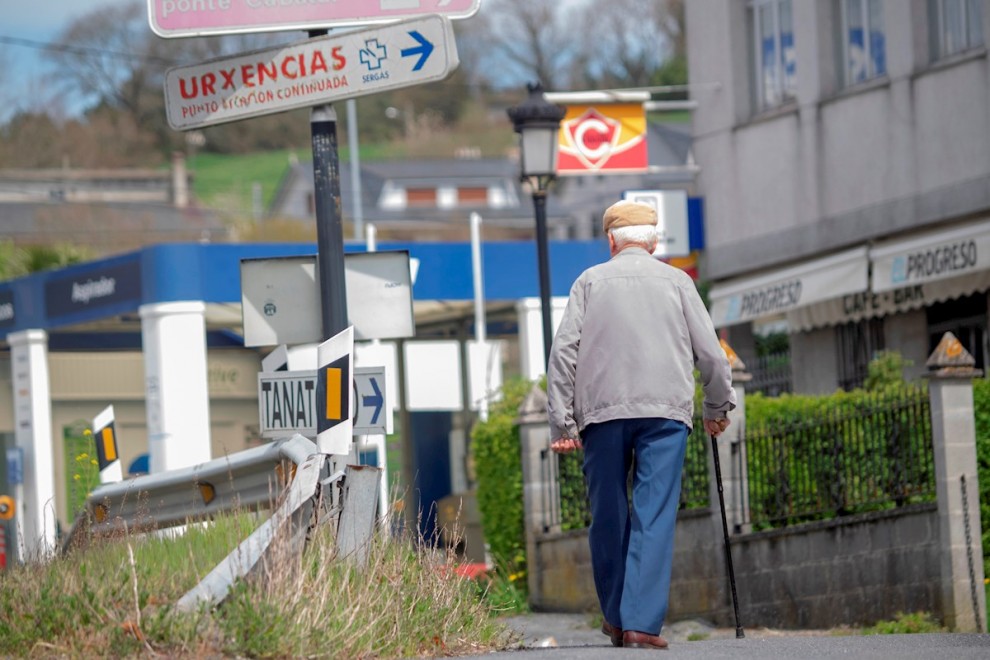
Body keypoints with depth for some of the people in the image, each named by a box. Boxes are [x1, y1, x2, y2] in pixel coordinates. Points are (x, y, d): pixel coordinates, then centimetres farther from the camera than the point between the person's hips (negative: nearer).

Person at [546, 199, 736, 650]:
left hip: (601, 411, 1)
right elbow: (710, 351, 9)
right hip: (665, 410, -1)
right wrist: (718, 407, 24)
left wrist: (561, 422, 2)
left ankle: (616, 618, 20)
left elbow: (564, 351, 2)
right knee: (654, 519, -6)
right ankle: (642, 623, -16)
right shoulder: (676, 282, 11)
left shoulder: (591, 281, 11)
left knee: (608, 517, 12)